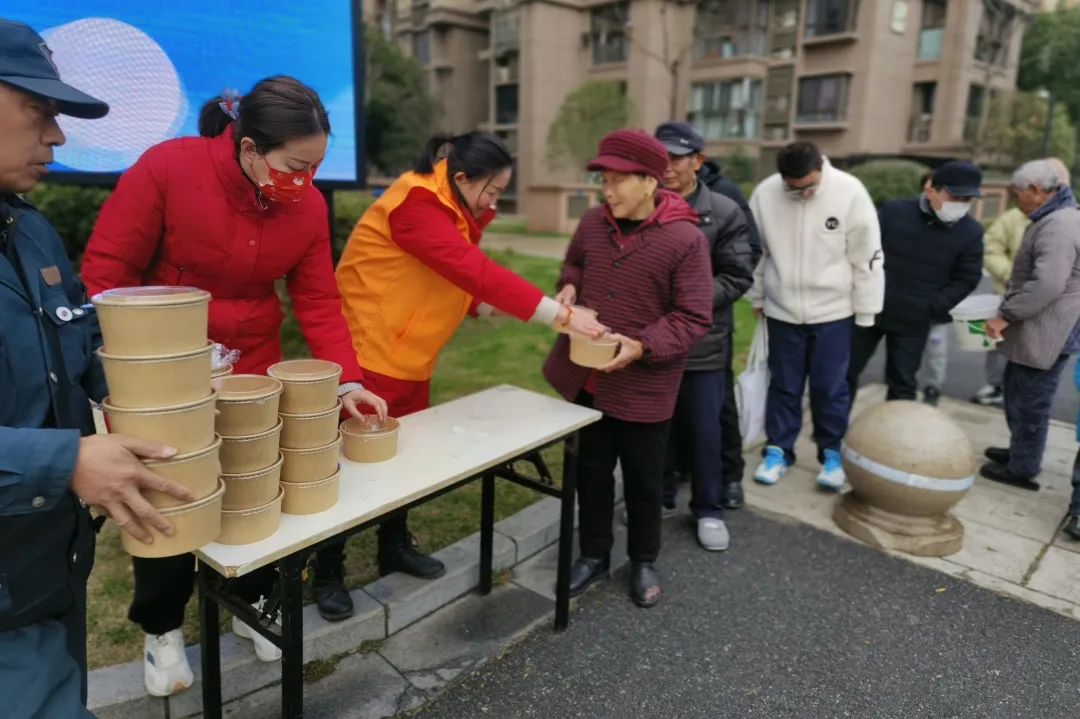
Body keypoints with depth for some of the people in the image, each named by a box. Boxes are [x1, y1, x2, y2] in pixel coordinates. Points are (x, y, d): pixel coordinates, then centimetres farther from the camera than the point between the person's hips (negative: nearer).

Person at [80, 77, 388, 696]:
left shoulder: (308, 204, -9)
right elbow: (106, 273, -14)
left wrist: (348, 379, -16)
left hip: (254, 371, 3)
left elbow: (319, 302, -7)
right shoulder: (165, 169, -20)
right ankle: (163, 629, 32)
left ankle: (254, 605, 36)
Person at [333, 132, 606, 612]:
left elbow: (460, 283, 7)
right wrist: (562, 316, -33)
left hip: (410, 360, 9)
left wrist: (488, 308, -14)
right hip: (368, 358, -9)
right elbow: (477, 274, -33)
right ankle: (327, 571, 21)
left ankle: (395, 548, 35)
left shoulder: (453, 210, 7)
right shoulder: (414, 205, -24)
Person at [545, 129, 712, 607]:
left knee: (643, 478, 13)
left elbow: (694, 318, -14)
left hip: (644, 385, -4)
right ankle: (593, 554, 37)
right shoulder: (592, 223, -1)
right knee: (591, 470, 17)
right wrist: (569, 286, -5)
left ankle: (644, 562, 35)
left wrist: (641, 347, -27)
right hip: (586, 377, 5)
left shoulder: (686, 240, -16)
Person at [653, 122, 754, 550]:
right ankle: (659, 496, 36)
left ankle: (709, 509, 27)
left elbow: (738, 277, -5)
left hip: (703, 340, -1)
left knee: (704, 429, 9)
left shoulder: (724, 213, -4)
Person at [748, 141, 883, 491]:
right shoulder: (765, 194, -9)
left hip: (833, 311, -1)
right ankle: (778, 450, 25)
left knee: (830, 387, 7)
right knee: (783, 386, 12)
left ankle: (832, 453, 24)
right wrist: (757, 298, 12)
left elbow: (867, 257, -7)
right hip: (782, 310, 2)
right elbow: (756, 252, 5)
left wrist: (865, 312, -3)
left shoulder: (850, 192, -14)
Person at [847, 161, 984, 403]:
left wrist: (931, 307, -12)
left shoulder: (971, 232, -6)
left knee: (902, 384, 10)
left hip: (914, 321, 0)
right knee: (846, 371, 9)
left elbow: (967, 279, 0)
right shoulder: (894, 211, -7)